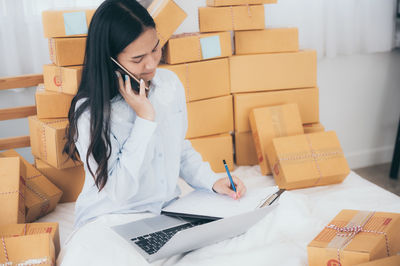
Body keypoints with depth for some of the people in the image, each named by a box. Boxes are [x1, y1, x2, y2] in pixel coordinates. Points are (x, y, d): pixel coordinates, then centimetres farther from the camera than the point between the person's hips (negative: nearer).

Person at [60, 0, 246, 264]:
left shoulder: (170, 83, 1)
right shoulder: (90, 111, -18)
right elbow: (118, 192, -20)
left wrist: (212, 180, -2)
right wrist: (145, 119, -23)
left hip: (170, 210, 6)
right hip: (113, 219, -5)